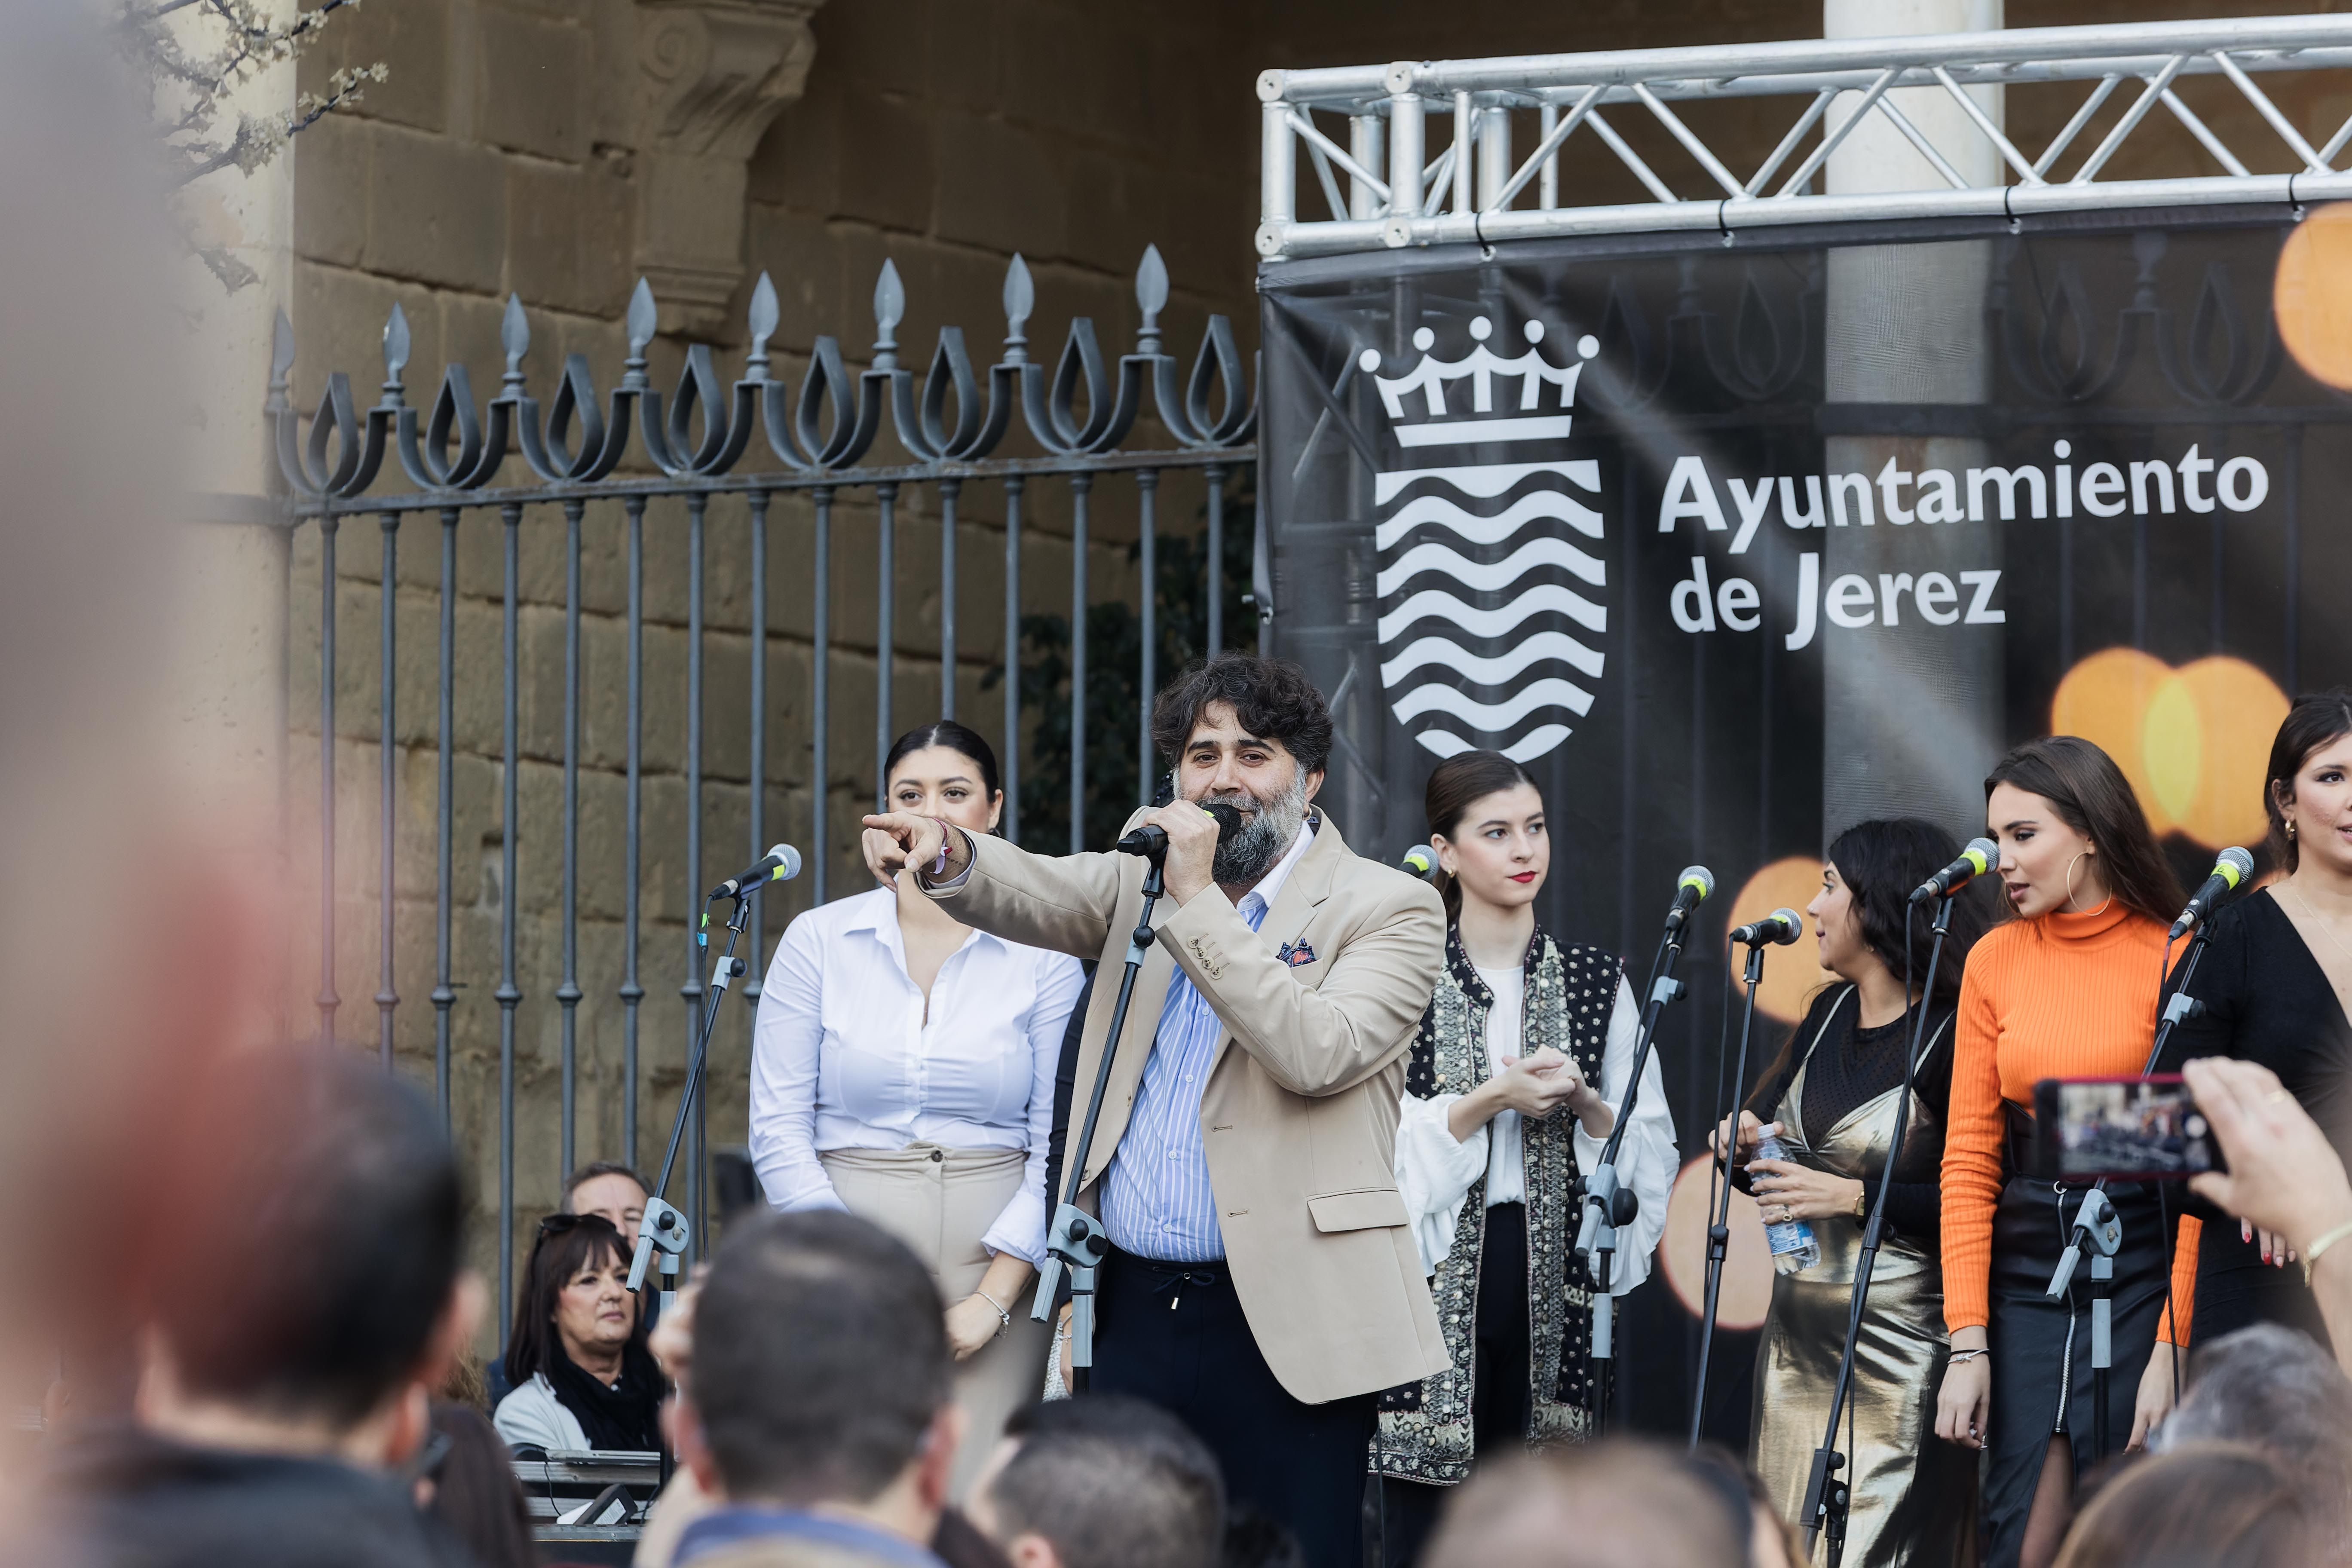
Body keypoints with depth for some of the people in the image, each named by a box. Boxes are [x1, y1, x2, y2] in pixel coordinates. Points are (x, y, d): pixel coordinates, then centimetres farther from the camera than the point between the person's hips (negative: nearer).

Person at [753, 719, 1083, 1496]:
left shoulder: (1043, 955, 4)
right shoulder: (819, 941, 6)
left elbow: (1061, 1141, 1)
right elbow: (778, 1126, 3)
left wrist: (994, 1298, -8)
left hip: (995, 1264, 0)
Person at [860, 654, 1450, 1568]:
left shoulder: (1388, 909, -2)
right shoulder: (1148, 879, 16)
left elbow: (1316, 1053, -17)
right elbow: (1040, 894, -1)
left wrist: (1197, 901, -16)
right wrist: (948, 854, -23)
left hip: (1284, 1326, -5)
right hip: (1138, 1312, 5)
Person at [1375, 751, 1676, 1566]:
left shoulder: (1597, 980, 10)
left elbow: (1650, 1143, 9)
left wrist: (1581, 1100, -9)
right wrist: (1492, 1099, -14)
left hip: (1552, 1275, 2)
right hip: (1437, 1269, -2)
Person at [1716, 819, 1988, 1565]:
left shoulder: (1948, 1035, -13)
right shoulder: (1829, 1015, 12)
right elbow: (1761, 1124, 20)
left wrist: (1855, 1197, -19)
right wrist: (1745, 1142, -2)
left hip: (1900, 1354, -8)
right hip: (1799, 1341, 8)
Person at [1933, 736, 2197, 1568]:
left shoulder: (2174, 960, -6)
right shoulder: (1994, 961, 6)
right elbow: (1968, 1159, 5)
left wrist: (2172, 1351, -16)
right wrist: (1968, 1339, -4)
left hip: (2142, 1267, -3)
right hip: (2024, 1272, 4)